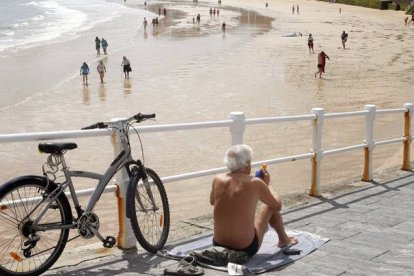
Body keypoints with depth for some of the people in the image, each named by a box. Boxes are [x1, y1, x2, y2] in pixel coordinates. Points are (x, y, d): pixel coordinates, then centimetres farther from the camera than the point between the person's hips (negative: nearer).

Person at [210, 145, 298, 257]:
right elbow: (278, 205, 0)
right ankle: (284, 240, 45)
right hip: (247, 249, -4)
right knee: (270, 206, 18)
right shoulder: (255, 183, -14)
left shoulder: (218, 180, -6)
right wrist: (267, 184, 16)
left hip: (218, 245, 4)